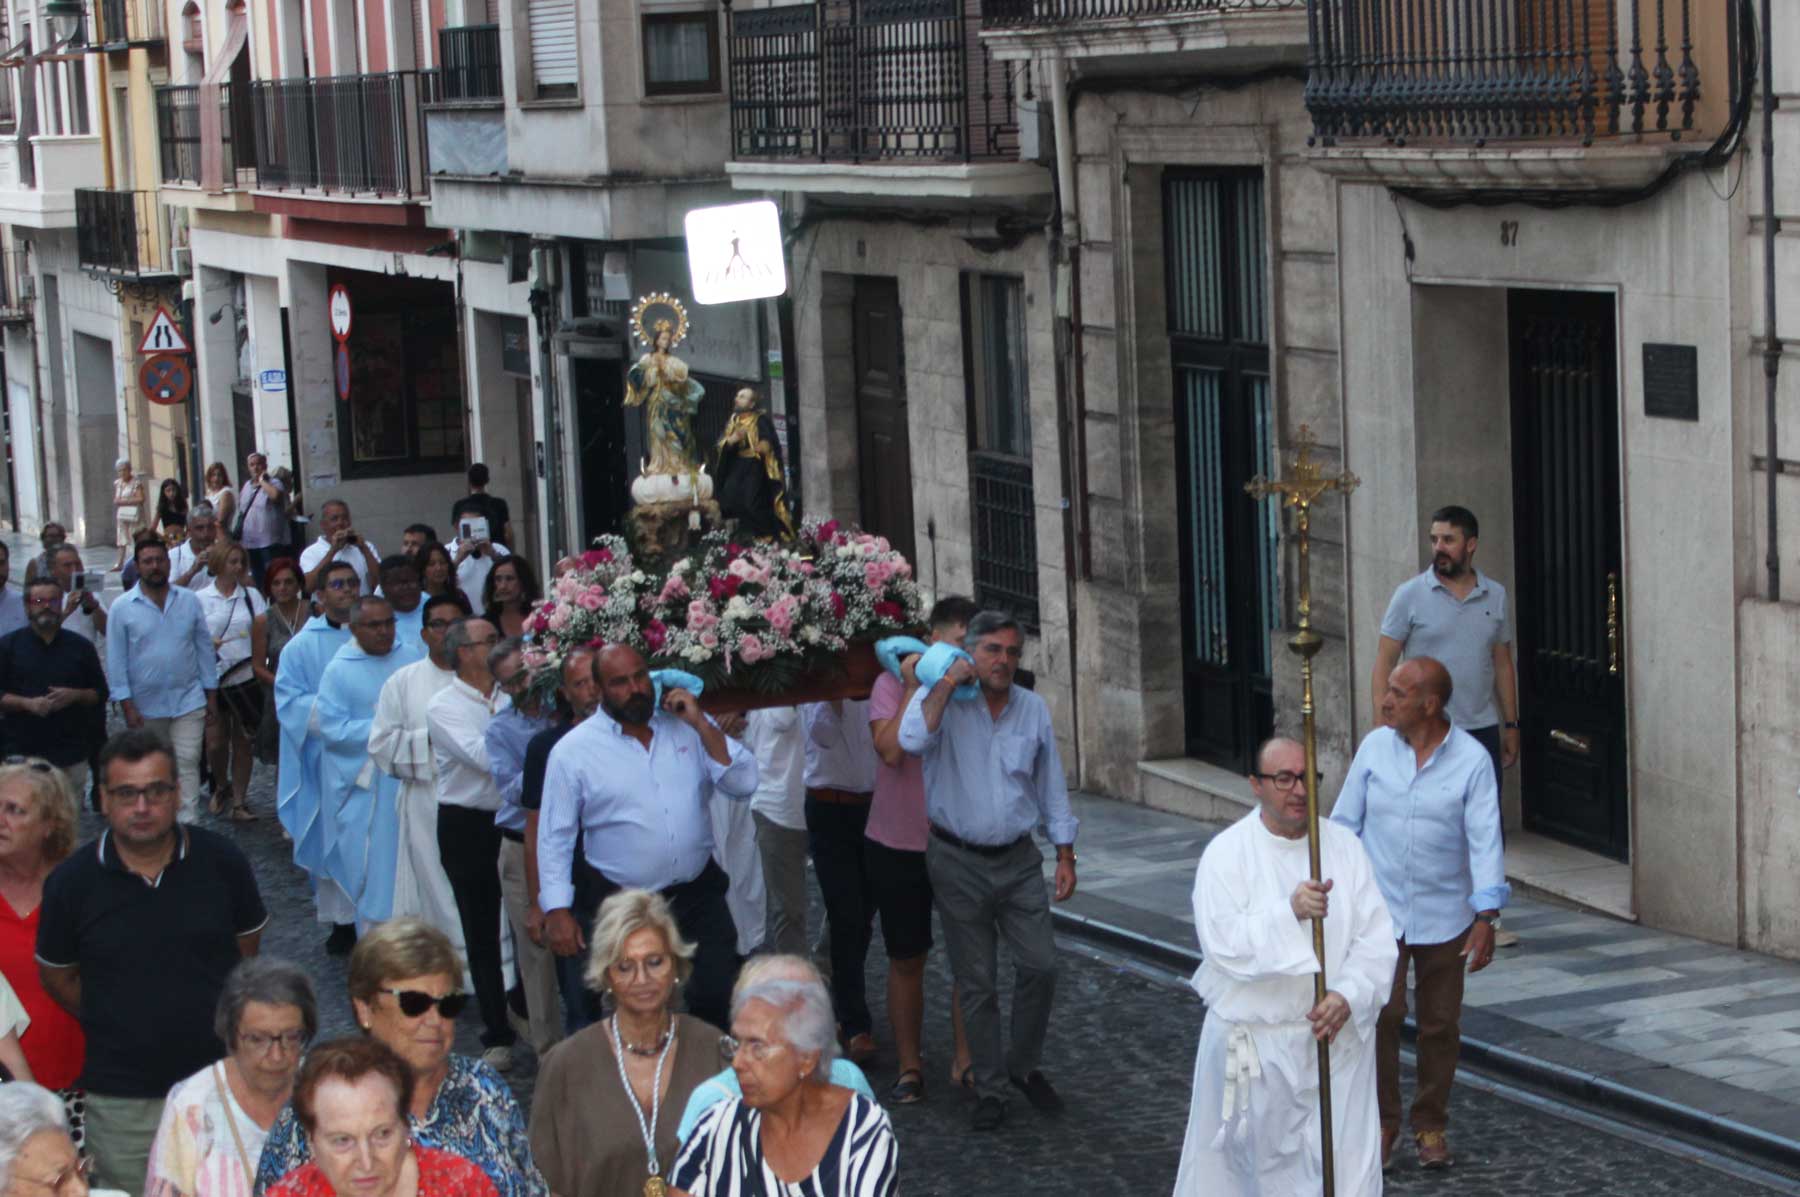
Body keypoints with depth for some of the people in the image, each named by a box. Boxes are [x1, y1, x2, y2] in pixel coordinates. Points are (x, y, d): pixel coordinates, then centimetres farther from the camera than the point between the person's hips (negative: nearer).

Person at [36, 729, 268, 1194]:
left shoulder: (221, 861, -8)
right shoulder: (71, 882, -10)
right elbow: (58, 977, 4)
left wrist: (208, 1015, 5)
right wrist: (117, 1028, 3)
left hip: (219, 1080, 1)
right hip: (121, 1098, -1)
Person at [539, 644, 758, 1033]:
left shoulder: (687, 727, 2)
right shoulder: (574, 751, -5)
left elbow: (743, 784, -6)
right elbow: (555, 837, -3)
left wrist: (701, 725, -13)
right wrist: (557, 909, -9)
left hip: (698, 895, 2)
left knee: (718, 998, 4)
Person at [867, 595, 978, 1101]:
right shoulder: (893, 684, -7)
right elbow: (892, 749, -20)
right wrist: (915, 688, -18)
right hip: (899, 845, -2)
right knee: (906, 960, 7)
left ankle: (965, 1060, 10)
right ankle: (910, 1067, 16)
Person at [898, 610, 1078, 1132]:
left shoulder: (1033, 710, 5)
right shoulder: (944, 701, -7)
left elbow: (1051, 786, 11)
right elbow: (912, 739, -29)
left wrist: (1065, 855, 9)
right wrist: (947, 683, -22)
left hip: (1018, 861, 3)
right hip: (959, 863, -3)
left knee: (1040, 966, -2)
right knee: (975, 982, 4)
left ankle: (1024, 1067, 20)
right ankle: (989, 1089, 14)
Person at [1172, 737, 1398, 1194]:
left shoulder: (1345, 847, 2)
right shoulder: (1227, 853, -7)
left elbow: (1377, 938, -2)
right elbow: (1223, 944, -18)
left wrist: (1349, 995, -19)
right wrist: (1289, 912, -30)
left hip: (1336, 1035, 2)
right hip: (1253, 1041, -2)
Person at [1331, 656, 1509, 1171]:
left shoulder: (1472, 760, -10)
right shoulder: (1375, 747, -3)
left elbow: (1485, 839, -12)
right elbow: (1345, 822, 4)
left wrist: (1486, 919, -18)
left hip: (1443, 915, -1)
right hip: (1379, 910, 1)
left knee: (1440, 1023, 7)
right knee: (1380, 1014, -9)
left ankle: (1431, 1125, 23)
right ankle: (1381, 1121, 6)